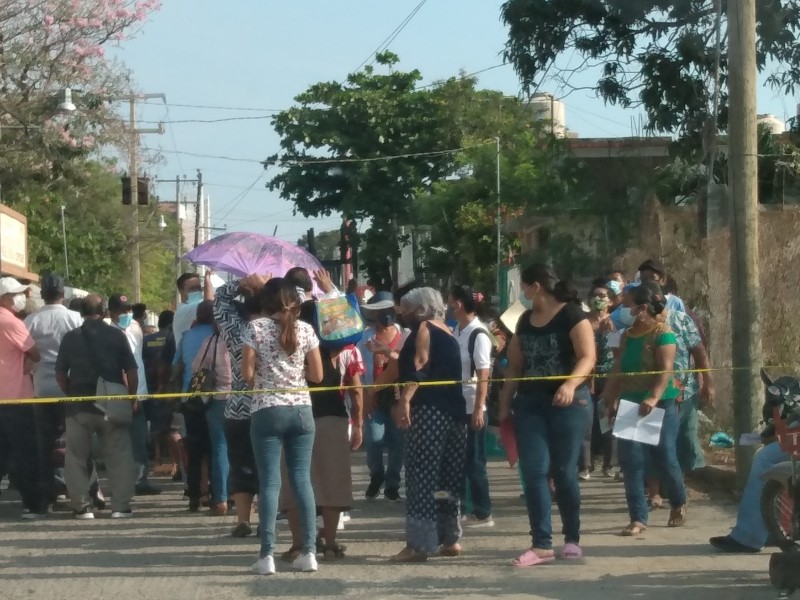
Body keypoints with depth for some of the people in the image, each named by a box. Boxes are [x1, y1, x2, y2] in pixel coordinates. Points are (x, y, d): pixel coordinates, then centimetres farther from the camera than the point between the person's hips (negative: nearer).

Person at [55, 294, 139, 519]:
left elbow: (60, 373, 3)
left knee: (76, 458, 8)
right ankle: (120, 505, 2)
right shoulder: (116, 335, -1)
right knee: (119, 456, 6)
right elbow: (131, 371, -2)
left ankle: (82, 507, 6)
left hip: (79, 405, 0)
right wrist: (132, 398, 8)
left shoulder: (70, 338, 1)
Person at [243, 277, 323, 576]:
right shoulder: (305, 330, 2)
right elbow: (317, 375, 2)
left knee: (270, 481, -2)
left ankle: (267, 554, -5)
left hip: (267, 411, -2)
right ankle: (308, 551, 5)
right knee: (302, 479, 6)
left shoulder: (256, 328, -4)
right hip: (301, 409, 2)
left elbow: (247, 373, -7)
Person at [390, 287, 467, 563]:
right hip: (453, 410, 9)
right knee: (447, 477, 13)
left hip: (429, 409, -9)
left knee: (421, 477, -10)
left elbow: (419, 366, -17)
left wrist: (405, 400, -27)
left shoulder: (424, 329, -3)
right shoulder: (446, 333, 22)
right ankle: (450, 539, 16)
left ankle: (419, 544, -13)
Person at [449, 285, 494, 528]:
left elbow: (483, 376, -17)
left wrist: (478, 409, -20)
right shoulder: (455, 331, 8)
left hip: (472, 406, -7)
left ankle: (483, 513, 8)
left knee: (474, 460, 0)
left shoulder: (478, 334, -14)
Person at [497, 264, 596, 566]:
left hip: (568, 403, -6)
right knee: (533, 471, -4)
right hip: (529, 403, 6)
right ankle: (542, 544, -4)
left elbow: (588, 357, -15)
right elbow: (515, 366, 18)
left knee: (564, 471, 0)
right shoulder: (525, 321, 14)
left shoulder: (572, 315, -6)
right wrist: (505, 404, 13)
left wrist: (571, 384, -31)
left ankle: (572, 539, 15)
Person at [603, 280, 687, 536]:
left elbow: (666, 369, -21)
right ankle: (638, 518, -1)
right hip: (630, 404, 6)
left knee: (664, 458, 0)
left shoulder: (663, 333, -9)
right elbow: (618, 370, 17)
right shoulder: (628, 335, 12)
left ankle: (679, 503, 29)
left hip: (660, 405, -6)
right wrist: (612, 399, 11)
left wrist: (654, 398, -34)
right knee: (631, 461, -4)